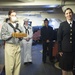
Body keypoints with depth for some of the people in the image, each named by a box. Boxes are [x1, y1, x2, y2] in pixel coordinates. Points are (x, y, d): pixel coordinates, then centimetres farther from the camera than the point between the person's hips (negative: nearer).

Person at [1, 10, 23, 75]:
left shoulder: (18, 25, 15)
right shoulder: (6, 25, -1)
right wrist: (11, 35, -19)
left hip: (17, 46, 5)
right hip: (9, 46, -4)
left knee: (18, 63, 6)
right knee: (10, 64, -5)